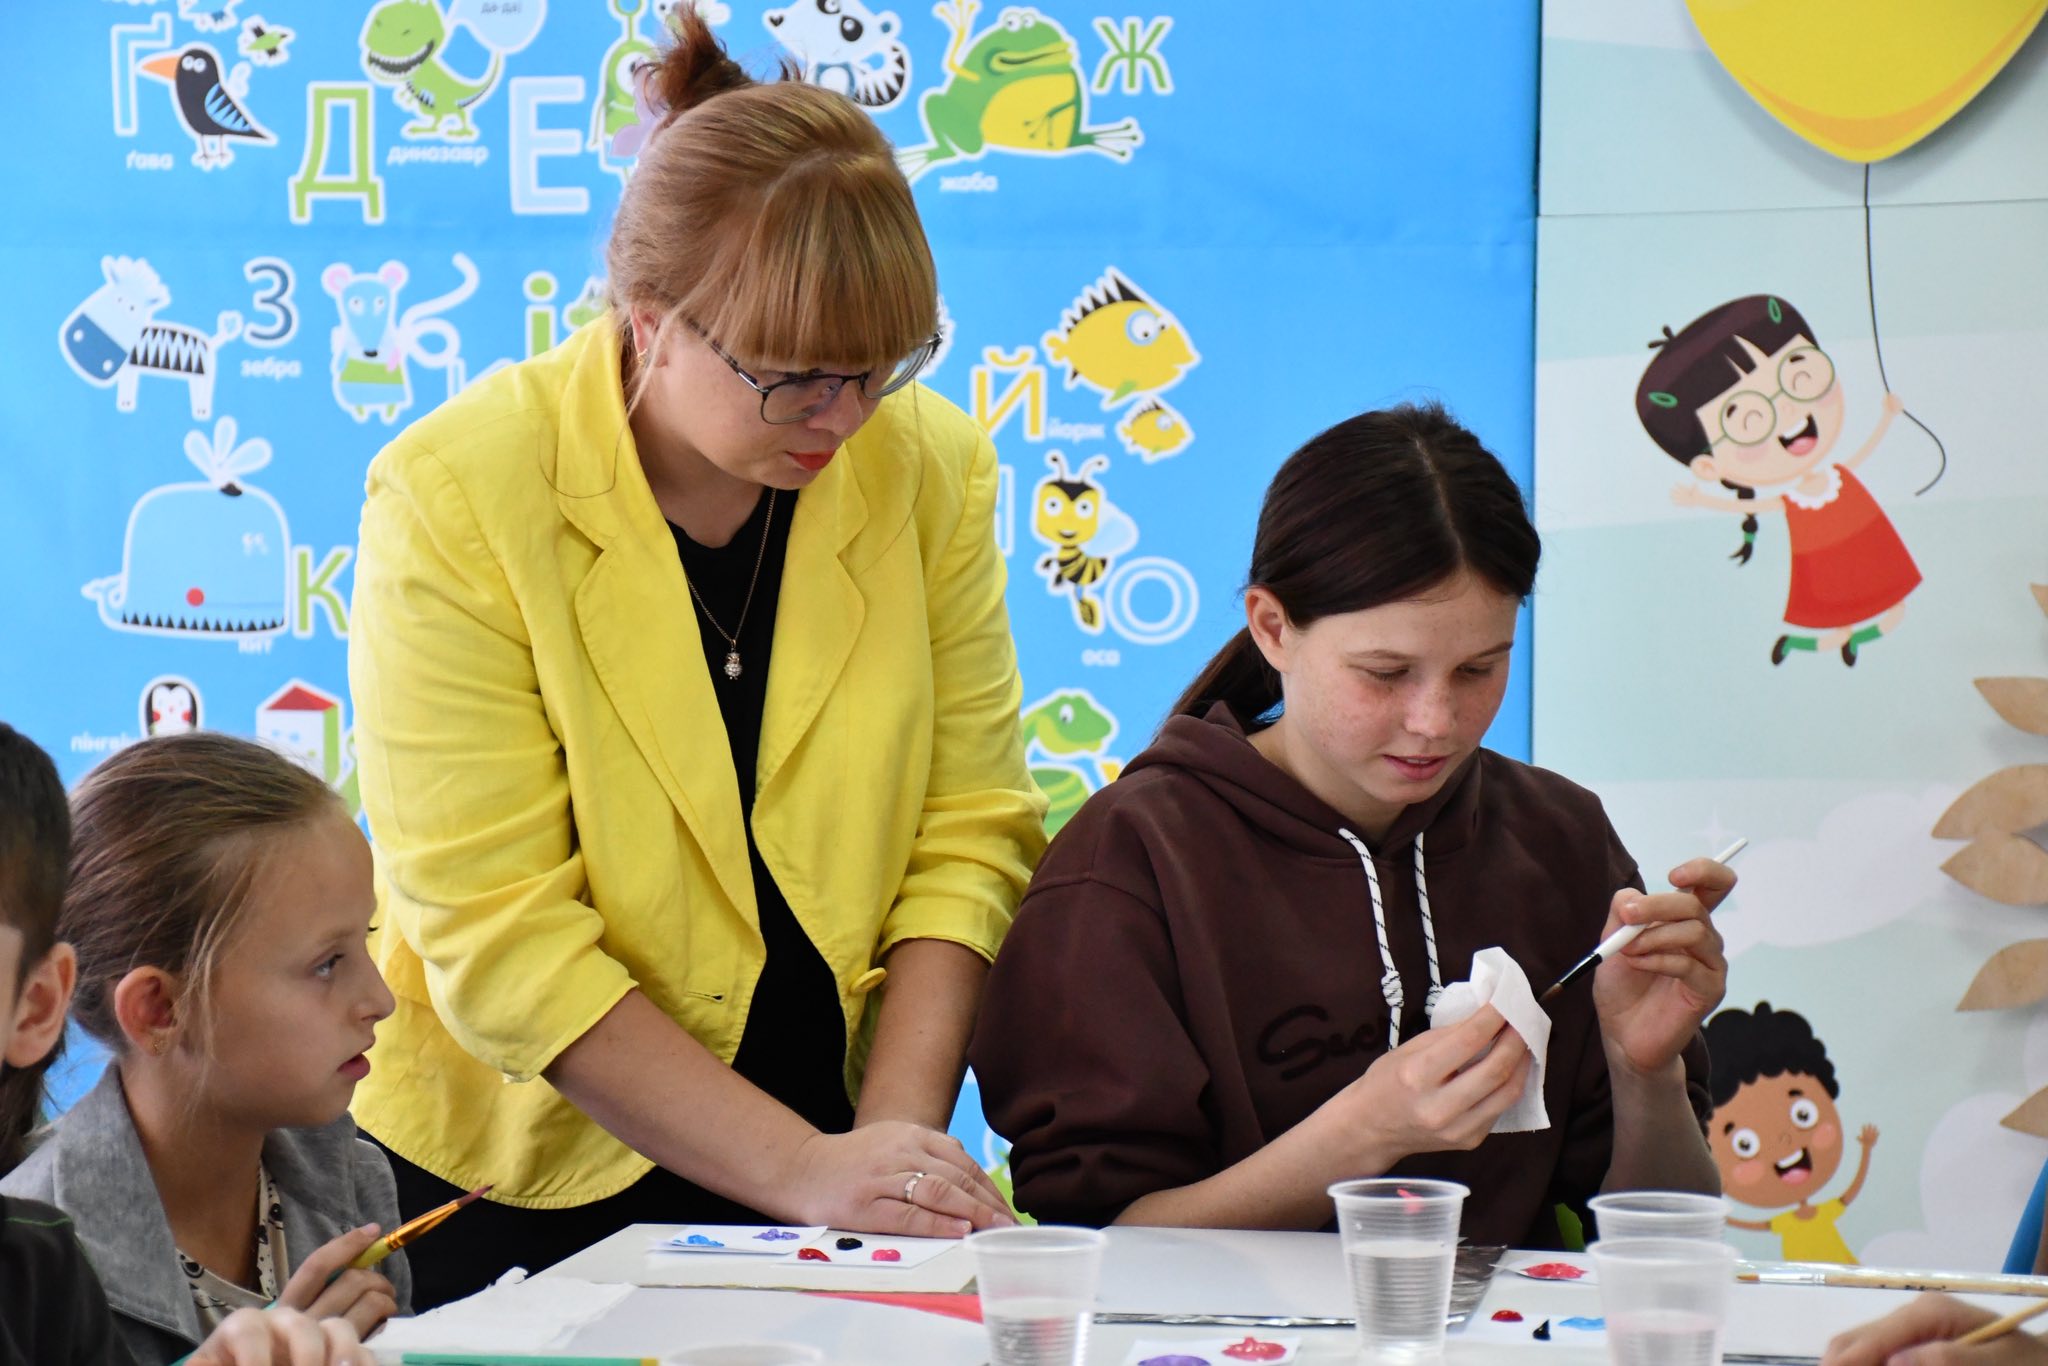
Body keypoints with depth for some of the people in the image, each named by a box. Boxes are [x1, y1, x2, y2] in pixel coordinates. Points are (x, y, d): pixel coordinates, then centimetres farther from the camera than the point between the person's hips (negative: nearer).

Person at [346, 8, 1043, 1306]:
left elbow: (970, 831, 2)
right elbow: (497, 934, -15)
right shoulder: (454, 499, -13)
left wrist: (892, 1132, -11)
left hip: (823, 1163, 2)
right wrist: (800, 1170, -19)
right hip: (523, 1176, -2)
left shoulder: (932, 464, -1)